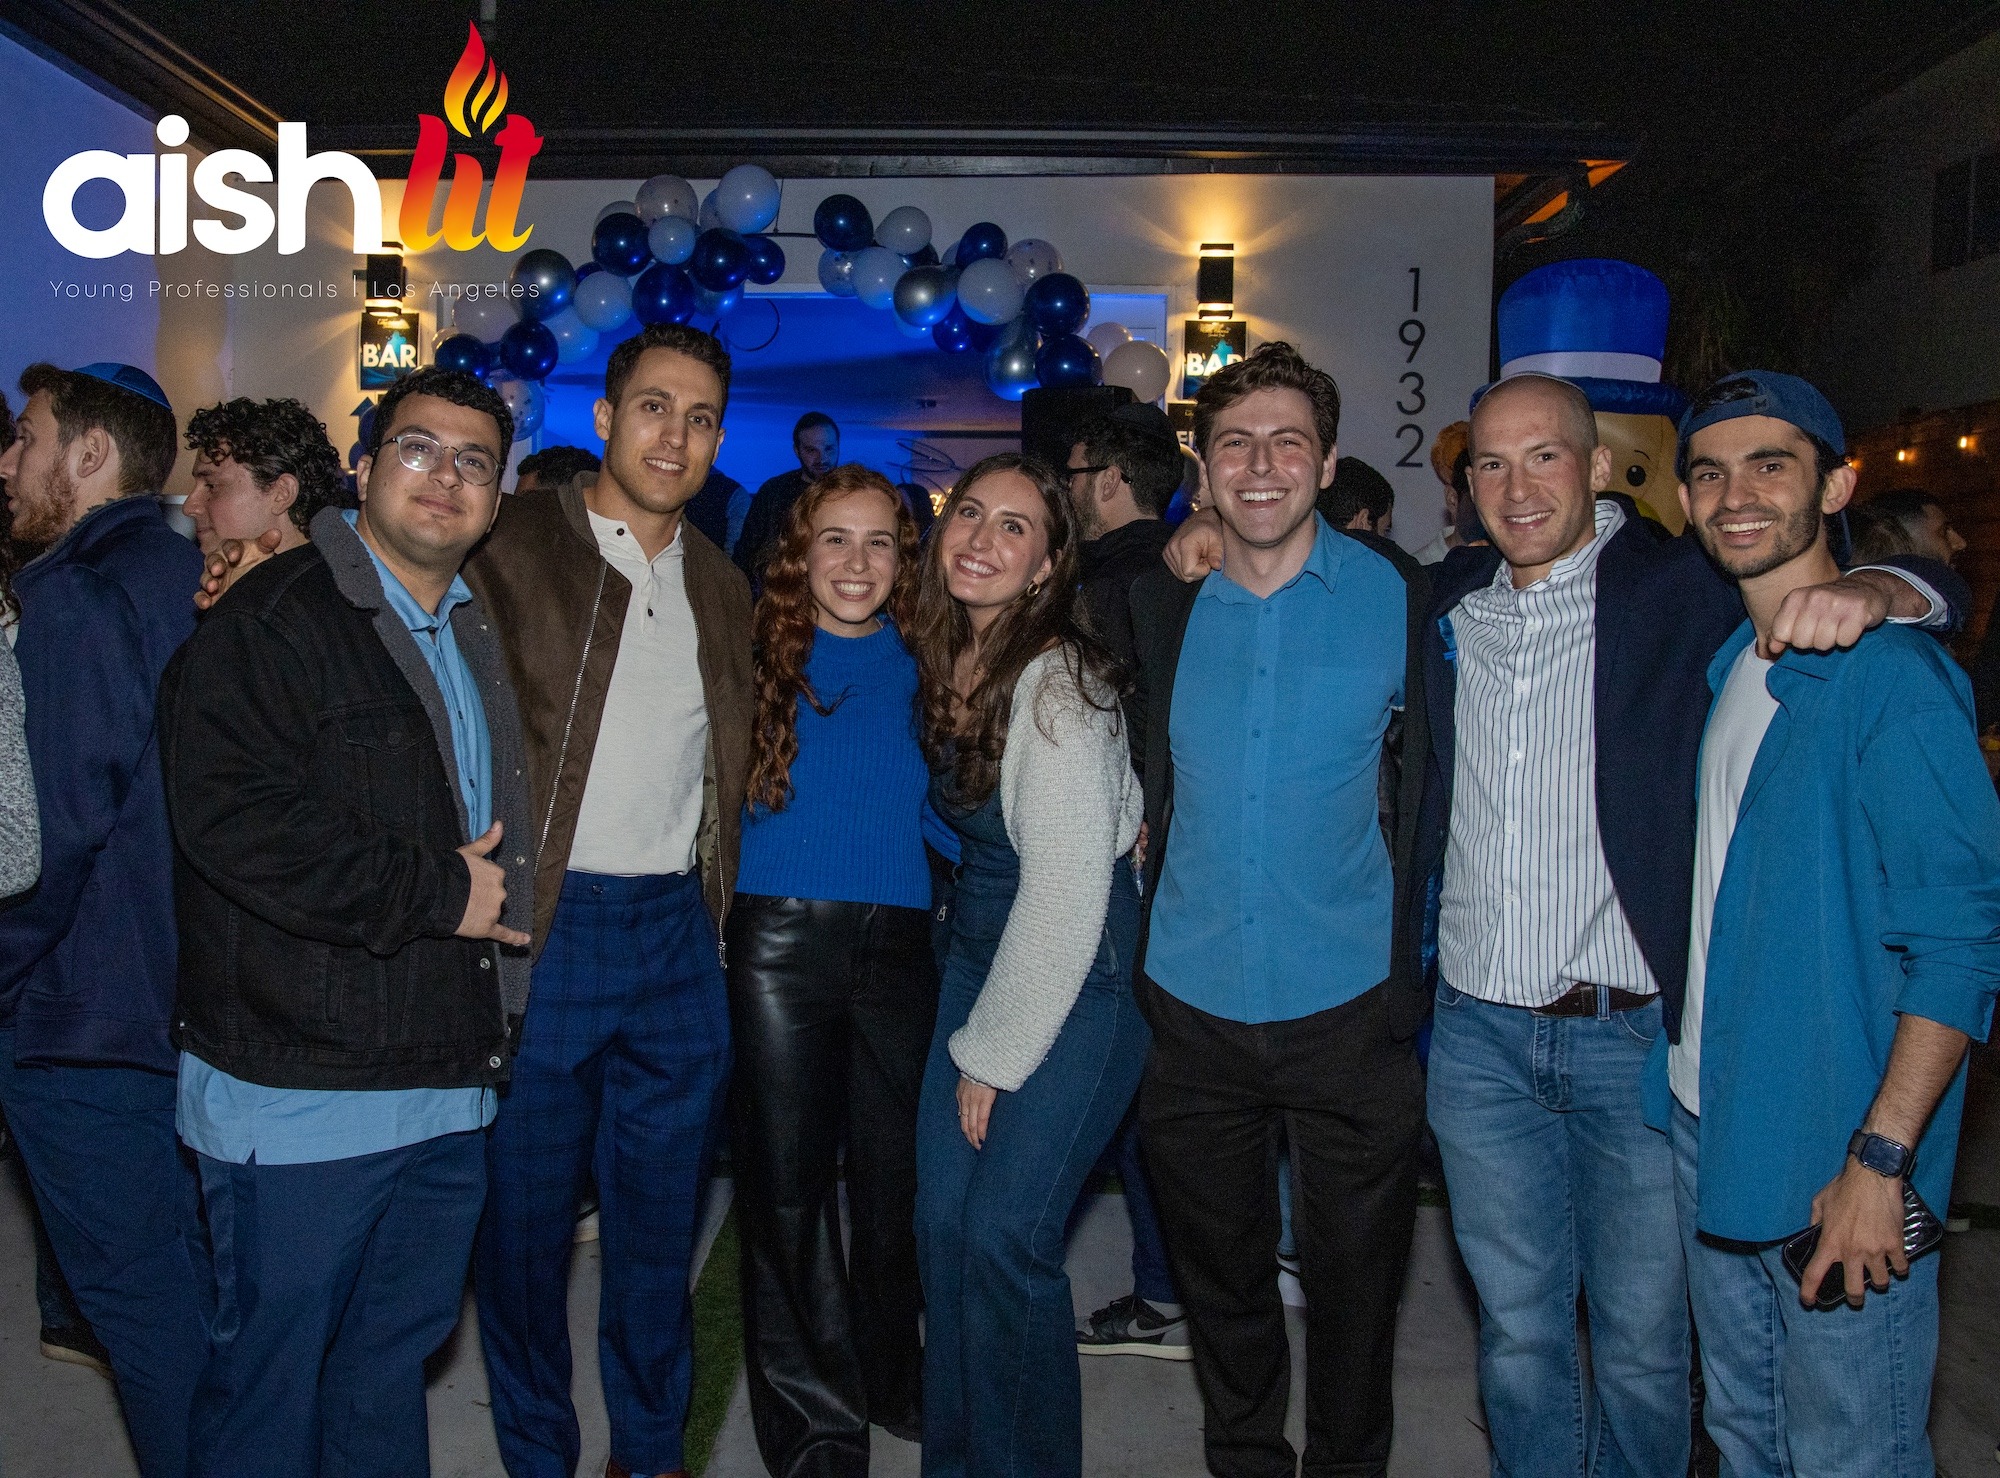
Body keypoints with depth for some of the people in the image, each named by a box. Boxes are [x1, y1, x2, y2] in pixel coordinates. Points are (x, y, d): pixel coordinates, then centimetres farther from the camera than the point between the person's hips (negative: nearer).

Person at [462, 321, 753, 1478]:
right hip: (542, 928, -4)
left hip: (679, 937, 4)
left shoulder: (724, 591, 13)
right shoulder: (515, 547, -3)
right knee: (524, 1216, 8)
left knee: (661, 1219, 13)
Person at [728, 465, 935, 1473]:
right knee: (786, 1180, 6)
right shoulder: (763, 656, 2)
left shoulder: (921, 663, 7)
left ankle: (892, 1380, 34)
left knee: (893, 1171, 11)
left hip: (896, 943, 2)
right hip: (781, 942, -1)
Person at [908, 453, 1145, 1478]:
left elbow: (1068, 885, -20)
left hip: (1077, 980, -7)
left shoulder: (1055, 680, -20)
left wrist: (993, 1048, -12)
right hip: (978, 958, 7)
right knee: (943, 1225, 8)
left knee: (1004, 1238, -7)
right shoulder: (946, 660, 4)